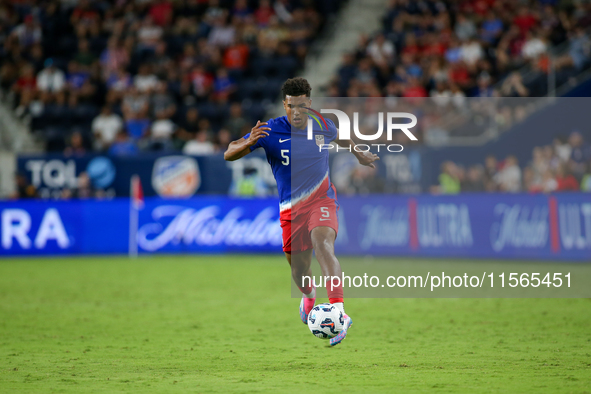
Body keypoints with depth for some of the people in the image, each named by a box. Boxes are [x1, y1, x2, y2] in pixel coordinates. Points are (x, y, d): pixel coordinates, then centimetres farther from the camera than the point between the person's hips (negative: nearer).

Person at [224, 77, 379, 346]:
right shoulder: (270, 131, -12)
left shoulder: (322, 126, -5)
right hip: (291, 207, 1)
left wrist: (359, 154, 39)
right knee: (298, 270, 9)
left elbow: (340, 138, 22)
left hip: (322, 198, -1)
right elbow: (228, 155, -16)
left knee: (322, 244, -30)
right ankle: (308, 295, 49)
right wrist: (248, 143, -37)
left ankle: (339, 312, -42)